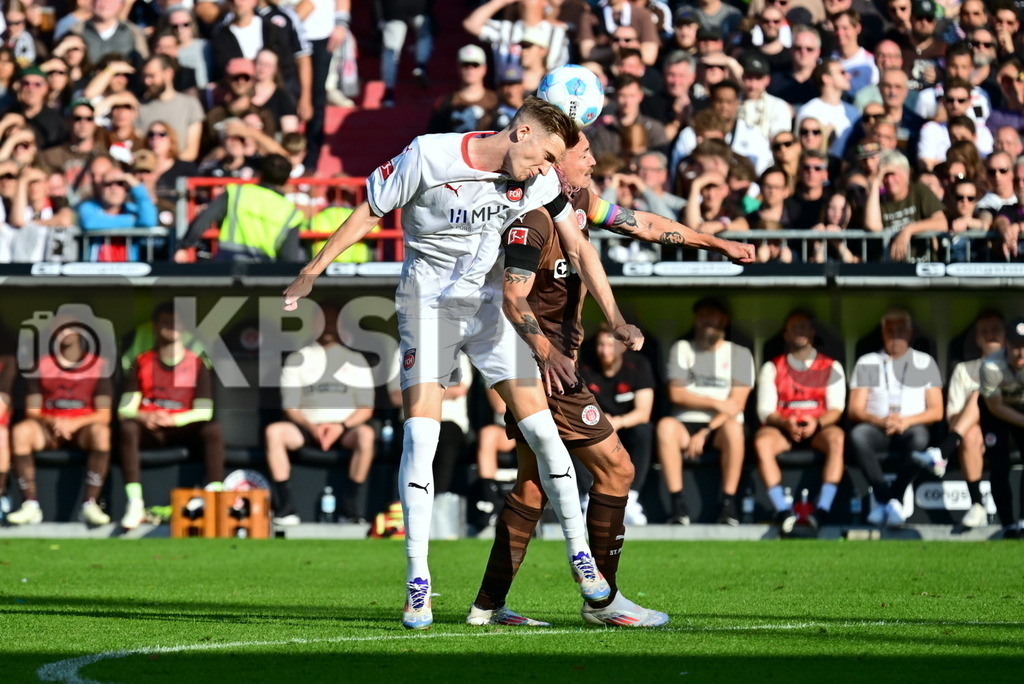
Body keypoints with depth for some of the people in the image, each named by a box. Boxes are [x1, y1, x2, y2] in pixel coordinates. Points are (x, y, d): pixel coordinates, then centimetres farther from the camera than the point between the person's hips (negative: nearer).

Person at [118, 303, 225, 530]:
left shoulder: (197, 364, 7)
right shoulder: (141, 363, 6)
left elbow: (204, 411, -3)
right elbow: (124, 410, -2)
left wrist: (172, 419, -22)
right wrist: (145, 417, -26)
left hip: (181, 428, 0)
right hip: (149, 431, 0)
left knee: (212, 428, -30)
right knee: (128, 427, -34)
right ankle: (135, 504, -42)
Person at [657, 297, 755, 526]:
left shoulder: (739, 354, 9)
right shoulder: (682, 349, 14)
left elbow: (737, 404, -3)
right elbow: (676, 394, 1)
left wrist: (705, 433, -14)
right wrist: (716, 404, -10)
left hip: (719, 428, -1)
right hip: (687, 424, 1)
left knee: (733, 427, -36)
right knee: (666, 426, -33)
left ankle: (729, 506, -33)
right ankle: (679, 507, -35)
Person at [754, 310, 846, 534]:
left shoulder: (831, 367, 13)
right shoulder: (772, 368, 13)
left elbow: (836, 408, 3)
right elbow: (765, 410, 4)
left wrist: (817, 423, -20)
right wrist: (786, 424, -18)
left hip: (818, 429, 0)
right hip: (782, 429, 0)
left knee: (837, 438, -36)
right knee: (762, 441, -35)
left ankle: (822, 511, -44)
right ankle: (783, 512, -41)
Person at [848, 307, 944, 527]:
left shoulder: (925, 363, 14)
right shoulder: (866, 363, 14)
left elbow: (936, 411, 7)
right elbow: (855, 410, 6)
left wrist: (907, 421, -13)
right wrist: (880, 421, -15)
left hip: (910, 429, 0)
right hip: (877, 430, 0)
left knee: (919, 437, -38)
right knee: (858, 435, -36)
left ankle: (883, 501, -25)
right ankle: (889, 500, -29)